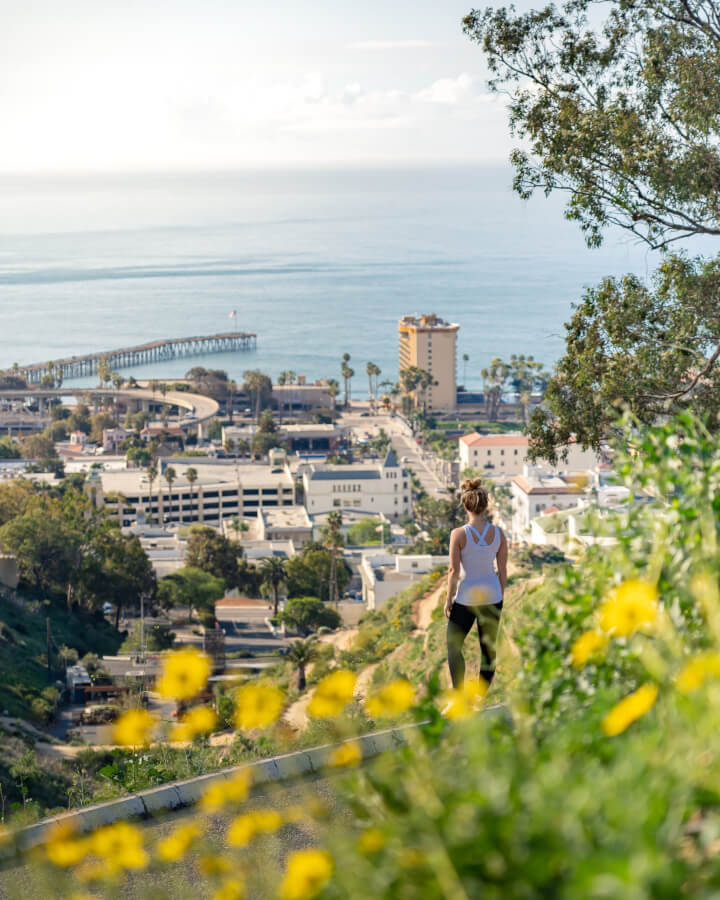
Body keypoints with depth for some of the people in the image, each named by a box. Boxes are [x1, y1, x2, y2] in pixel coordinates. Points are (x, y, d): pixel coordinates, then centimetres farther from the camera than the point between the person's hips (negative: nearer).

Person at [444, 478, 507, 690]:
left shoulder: (459, 534, -16)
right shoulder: (498, 533, -6)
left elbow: (454, 571, -13)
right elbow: (502, 569, 1)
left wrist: (448, 599, -2)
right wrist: (501, 597, 13)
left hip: (466, 597, -3)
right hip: (492, 596, 3)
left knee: (453, 646, 11)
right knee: (489, 649, 14)